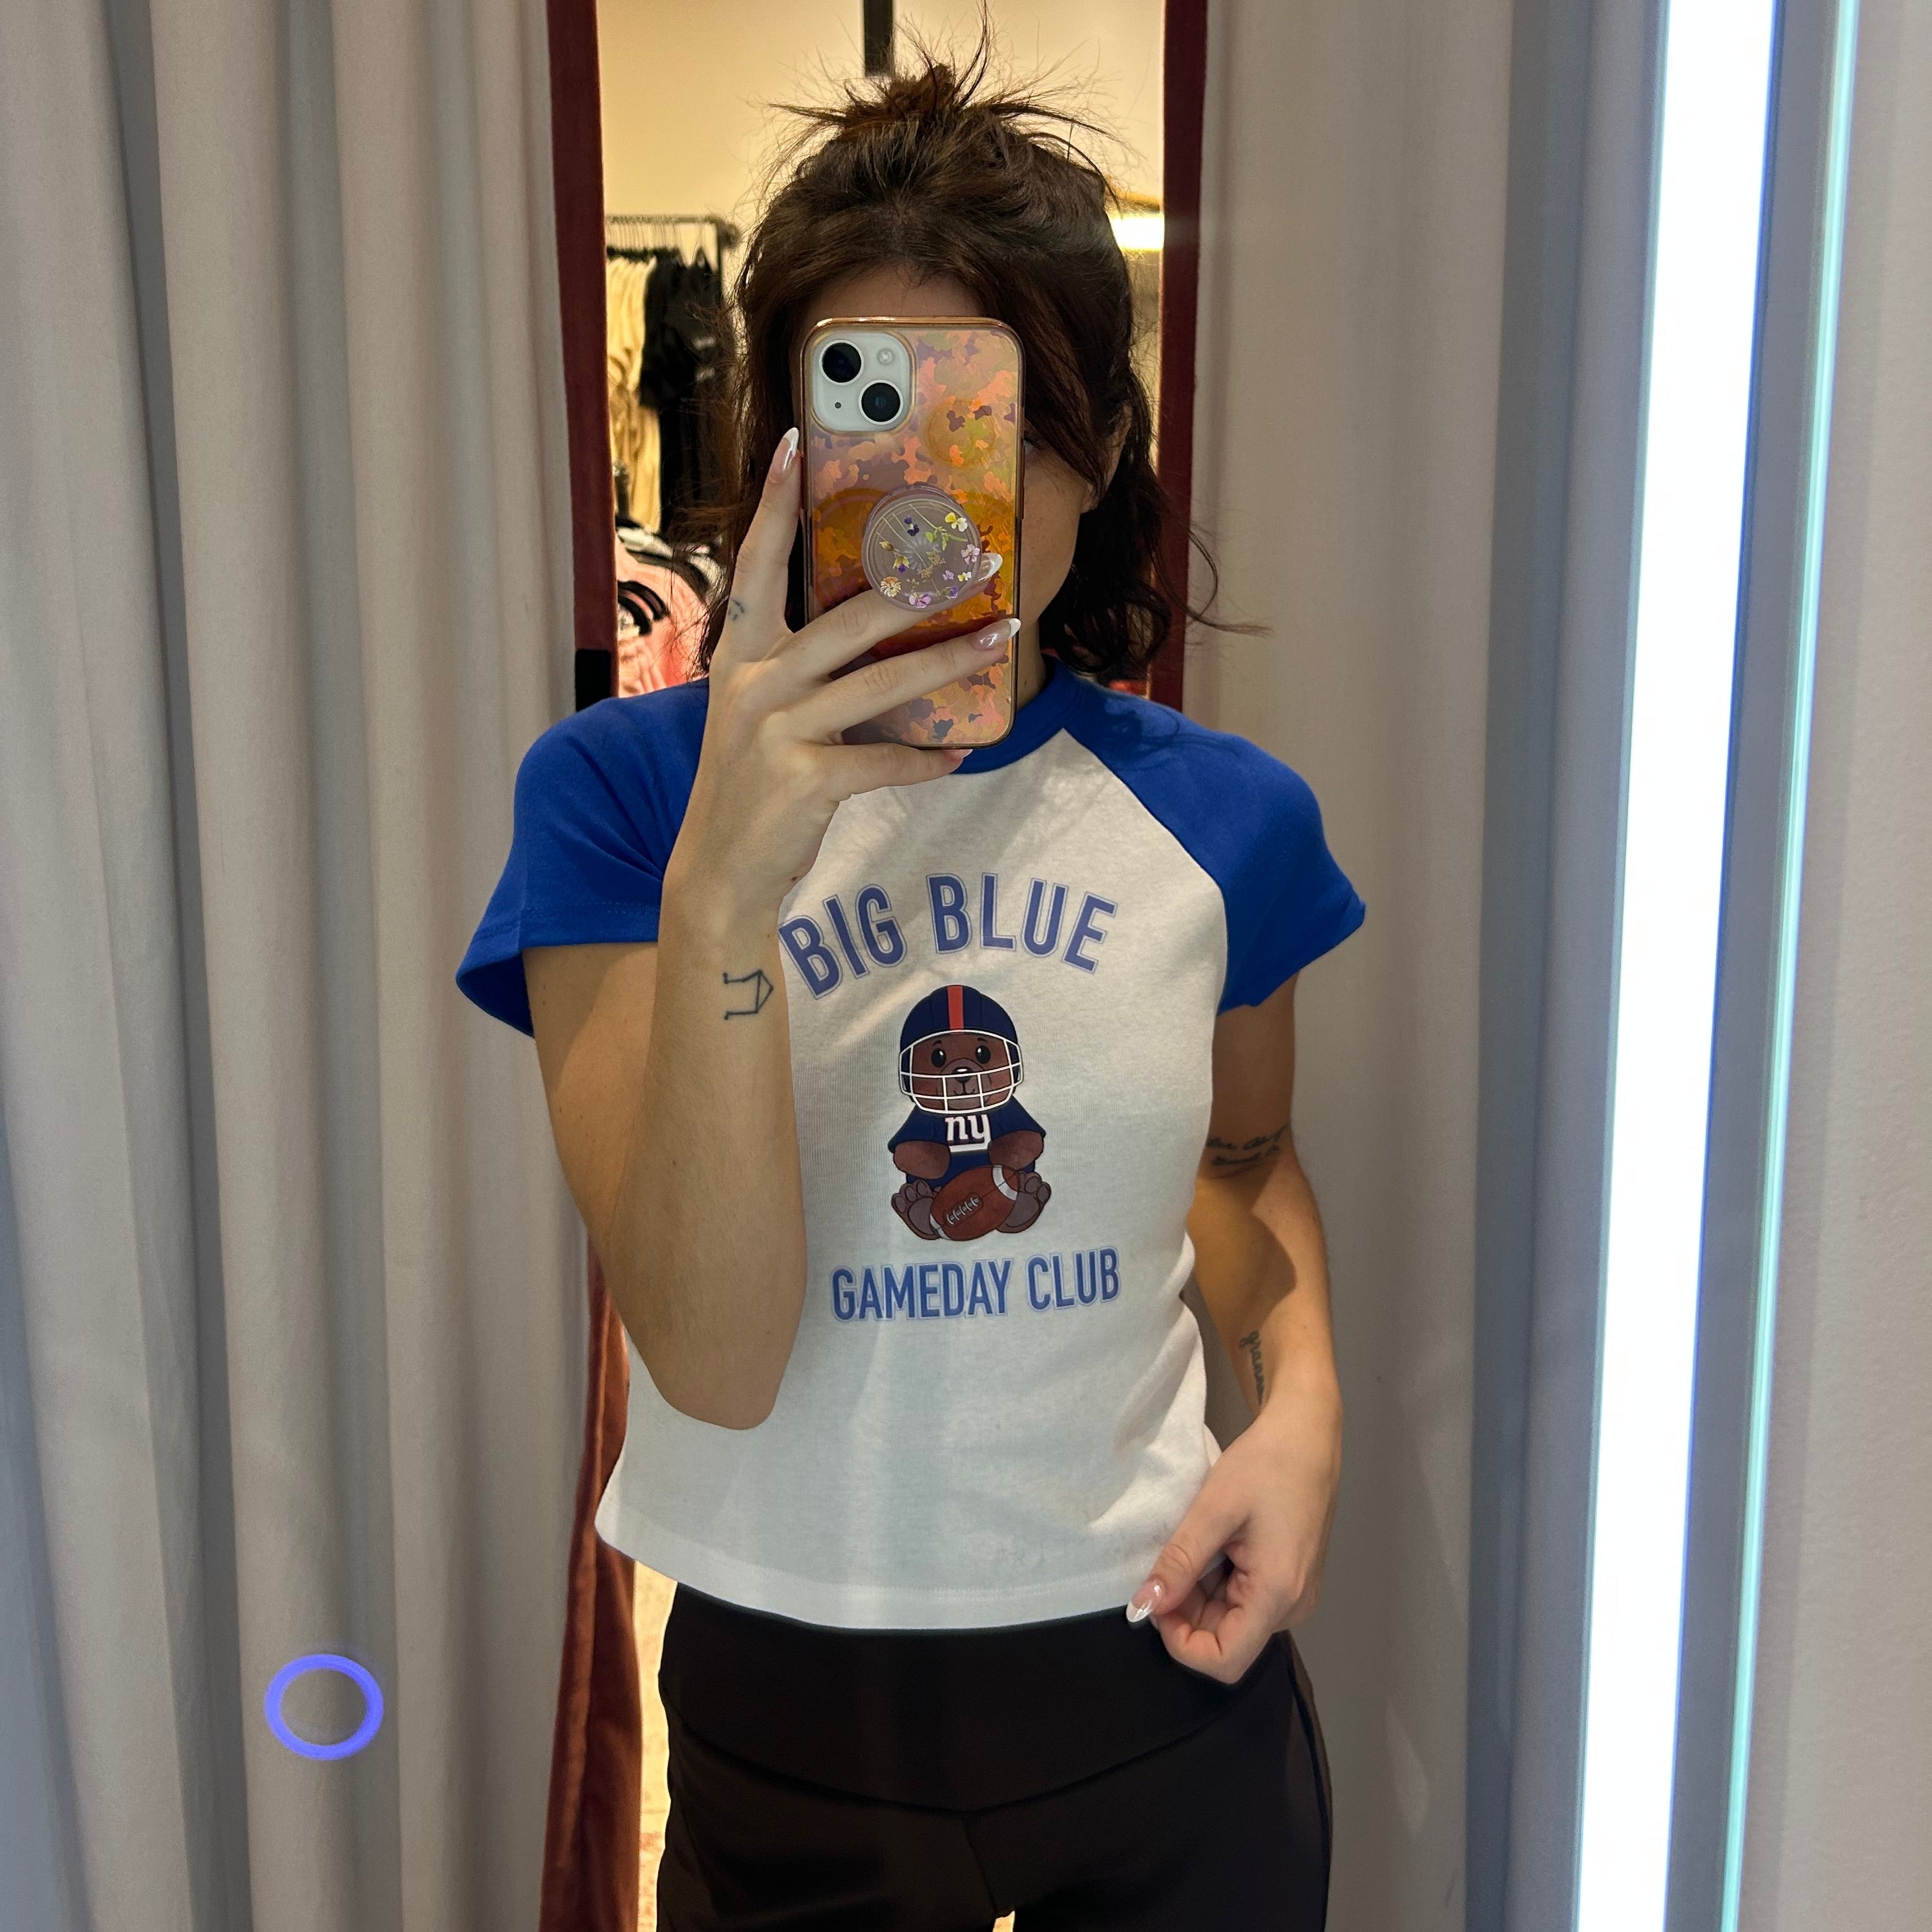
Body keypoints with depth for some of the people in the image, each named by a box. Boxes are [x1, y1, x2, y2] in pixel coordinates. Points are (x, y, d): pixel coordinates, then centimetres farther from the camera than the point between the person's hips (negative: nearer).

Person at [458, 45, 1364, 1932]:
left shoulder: (1222, 814, -5)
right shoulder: (618, 791, -14)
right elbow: (713, 1362, -21)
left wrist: (1302, 1397, -6)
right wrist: (722, 882, -33)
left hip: (1165, 1679, 3)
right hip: (794, 1718, -2)